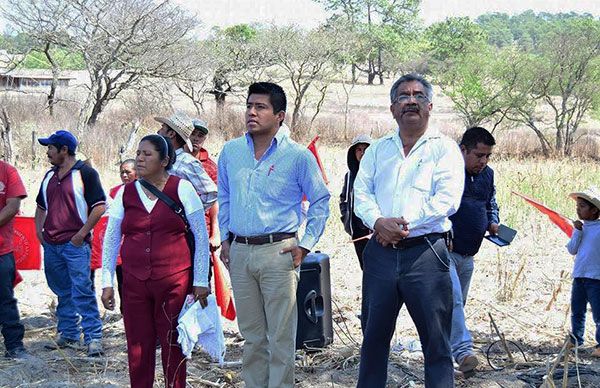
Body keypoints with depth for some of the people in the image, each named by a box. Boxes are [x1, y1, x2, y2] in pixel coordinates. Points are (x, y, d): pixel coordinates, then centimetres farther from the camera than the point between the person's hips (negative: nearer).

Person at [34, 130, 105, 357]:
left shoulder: (85, 173, -6)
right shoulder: (50, 176, 16)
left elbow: (100, 207, -11)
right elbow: (41, 206, 27)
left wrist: (81, 234, -14)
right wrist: (39, 230, 11)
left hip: (75, 244, -7)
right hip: (51, 244, 7)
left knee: (82, 291, -11)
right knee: (63, 292, 13)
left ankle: (93, 337, -9)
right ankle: (68, 334, 22)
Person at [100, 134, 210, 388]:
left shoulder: (182, 189, -1)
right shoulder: (126, 193, 8)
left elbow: (201, 237, 1)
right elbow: (110, 240, 12)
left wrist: (200, 281, -2)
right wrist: (107, 282, 7)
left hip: (174, 281, -3)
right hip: (134, 282, 3)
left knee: (173, 345, 3)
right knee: (137, 346, 6)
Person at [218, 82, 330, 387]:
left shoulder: (298, 156, -5)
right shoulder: (230, 151, 7)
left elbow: (321, 201, 3)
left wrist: (306, 245, -2)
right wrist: (224, 239, 15)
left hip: (278, 251, -4)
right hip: (239, 252, 4)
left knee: (281, 336, -1)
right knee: (251, 334, 13)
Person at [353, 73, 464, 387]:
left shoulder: (444, 148, 2)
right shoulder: (378, 150, 16)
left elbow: (448, 199, -10)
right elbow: (361, 193, 7)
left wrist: (405, 223, -14)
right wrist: (379, 222, -12)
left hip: (426, 252, -4)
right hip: (381, 252, 4)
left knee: (436, 341, 0)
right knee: (374, 335, 12)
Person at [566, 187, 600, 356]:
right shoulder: (580, 227, 8)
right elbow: (572, 250, 1)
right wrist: (578, 232, -7)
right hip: (579, 276, 6)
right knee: (577, 310, 14)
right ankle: (576, 339, 26)